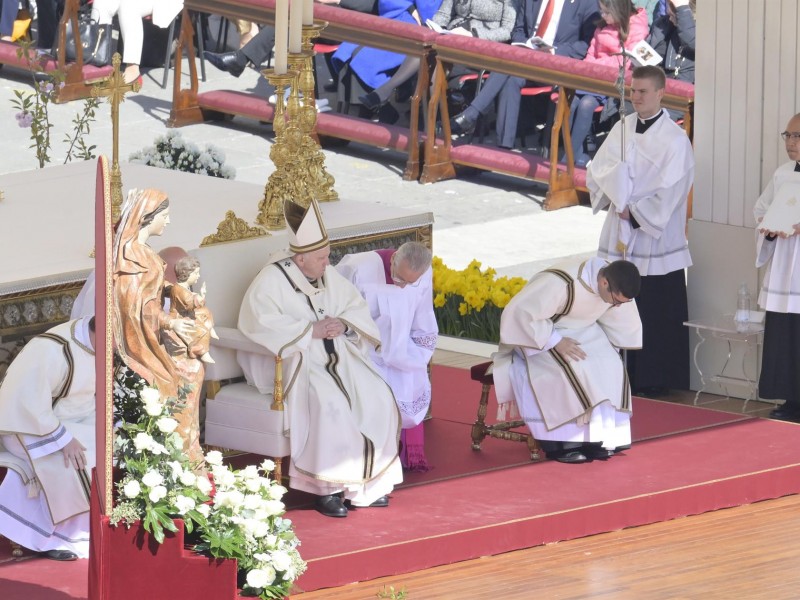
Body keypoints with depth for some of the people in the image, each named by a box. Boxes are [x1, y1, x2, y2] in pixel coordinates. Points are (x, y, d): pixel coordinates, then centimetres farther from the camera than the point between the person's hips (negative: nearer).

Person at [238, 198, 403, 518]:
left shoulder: (329, 276, 12)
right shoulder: (271, 280, -10)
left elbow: (358, 307, 17)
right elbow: (258, 322, -23)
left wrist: (343, 323, -8)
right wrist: (310, 330, -23)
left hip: (336, 356, 7)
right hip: (294, 360, -7)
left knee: (378, 397, -16)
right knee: (329, 402, -34)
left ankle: (368, 481, -7)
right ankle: (325, 487, -25)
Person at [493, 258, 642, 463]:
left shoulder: (617, 285, -15)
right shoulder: (561, 283, -37)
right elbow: (519, 311, -34)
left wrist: (609, 352, -6)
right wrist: (556, 342, -33)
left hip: (583, 332, 6)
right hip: (540, 334, -6)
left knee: (610, 367, -17)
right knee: (570, 370, -30)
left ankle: (600, 437, -12)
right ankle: (561, 443, -22)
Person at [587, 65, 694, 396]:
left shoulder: (674, 139, -10)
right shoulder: (622, 129, 7)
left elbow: (669, 192, -13)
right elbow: (597, 171, 5)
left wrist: (633, 213, -14)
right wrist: (617, 199, -12)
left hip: (656, 238, -5)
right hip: (619, 236, 5)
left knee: (657, 314, -1)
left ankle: (653, 380, 7)